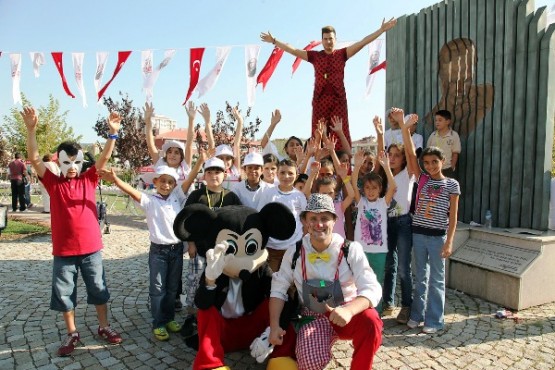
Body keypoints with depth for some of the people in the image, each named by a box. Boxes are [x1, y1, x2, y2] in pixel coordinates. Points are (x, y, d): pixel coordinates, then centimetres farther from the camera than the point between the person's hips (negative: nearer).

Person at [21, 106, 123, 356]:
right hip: (63, 251, 0)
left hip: (91, 248, 0)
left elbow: (104, 158, -9)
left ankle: (104, 327, 29)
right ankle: (72, 334, 31)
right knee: (64, 293, 12)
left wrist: (113, 133, -21)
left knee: (98, 289, 12)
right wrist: (31, 129, -24)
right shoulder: (53, 183, -1)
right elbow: (34, 158, -11)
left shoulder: (89, 180, 1)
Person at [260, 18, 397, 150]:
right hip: (319, 100, 1)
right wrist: (274, 41, 9)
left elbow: (362, 43, 4)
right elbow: (293, 50, 11)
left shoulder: (342, 54, 10)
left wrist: (382, 30, -2)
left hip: (338, 100, 0)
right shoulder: (314, 56, 12)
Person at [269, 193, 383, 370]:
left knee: (370, 320, -33)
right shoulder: (295, 252, -7)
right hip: (313, 318, 1)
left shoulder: (351, 249, -14)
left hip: (346, 315, -1)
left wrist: (349, 310, -39)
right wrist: (274, 326, -9)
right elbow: (278, 289, 1)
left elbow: (372, 289, -20)